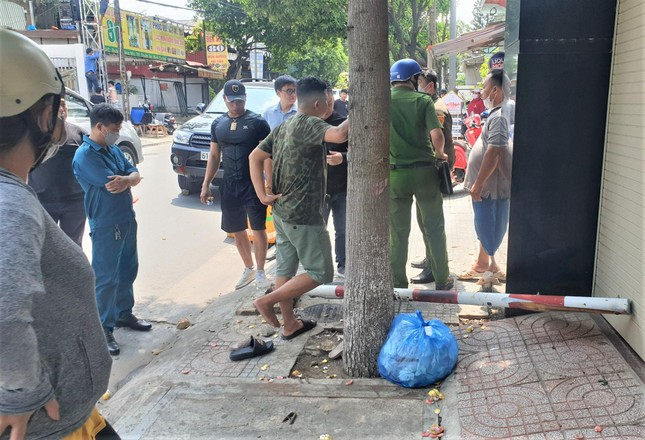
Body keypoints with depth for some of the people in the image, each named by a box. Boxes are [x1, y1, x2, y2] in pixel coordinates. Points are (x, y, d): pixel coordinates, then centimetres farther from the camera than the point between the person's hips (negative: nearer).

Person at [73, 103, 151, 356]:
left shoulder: (114, 150, 9)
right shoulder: (85, 155, -17)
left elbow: (135, 175, 3)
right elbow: (111, 185, -24)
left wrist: (125, 179, -21)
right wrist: (128, 179, -2)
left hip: (127, 220, 9)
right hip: (106, 226, -8)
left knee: (128, 270, 18)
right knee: (106, 278, -1)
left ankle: (124, 314, 35)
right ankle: (104, 329, 9)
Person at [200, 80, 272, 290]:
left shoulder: (257, 122, -6)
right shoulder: (218, 124, 9)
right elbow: (214, 156, 14)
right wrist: (206, 184, 9)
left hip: (254, 184, -5)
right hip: (230, 185, 5)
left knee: (258, 228, 0)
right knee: (237, 230, 12)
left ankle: (260, 272, 14)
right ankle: (248, 268, 30)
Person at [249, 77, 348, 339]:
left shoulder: (283, 127, 11)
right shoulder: (309, 124, -15)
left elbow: (255, 157, 11)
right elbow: (339, 135, -34)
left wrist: (262, 194, 5)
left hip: (282, 211, 10)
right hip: (303, 215, -9)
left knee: (285, 267, 15)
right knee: (321, 272, 2)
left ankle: (289, 324, 27)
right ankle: (267, 301, 1)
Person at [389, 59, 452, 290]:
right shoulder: (422, 100, -5)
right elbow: (437, 135, -14)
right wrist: (439, 153, 5)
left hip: (395, 174, 1)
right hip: (424, 171, -1)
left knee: (398, 232, 10)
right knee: (434, 228, 11)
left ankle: (398, 283, 17)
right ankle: (442, 279, 20)